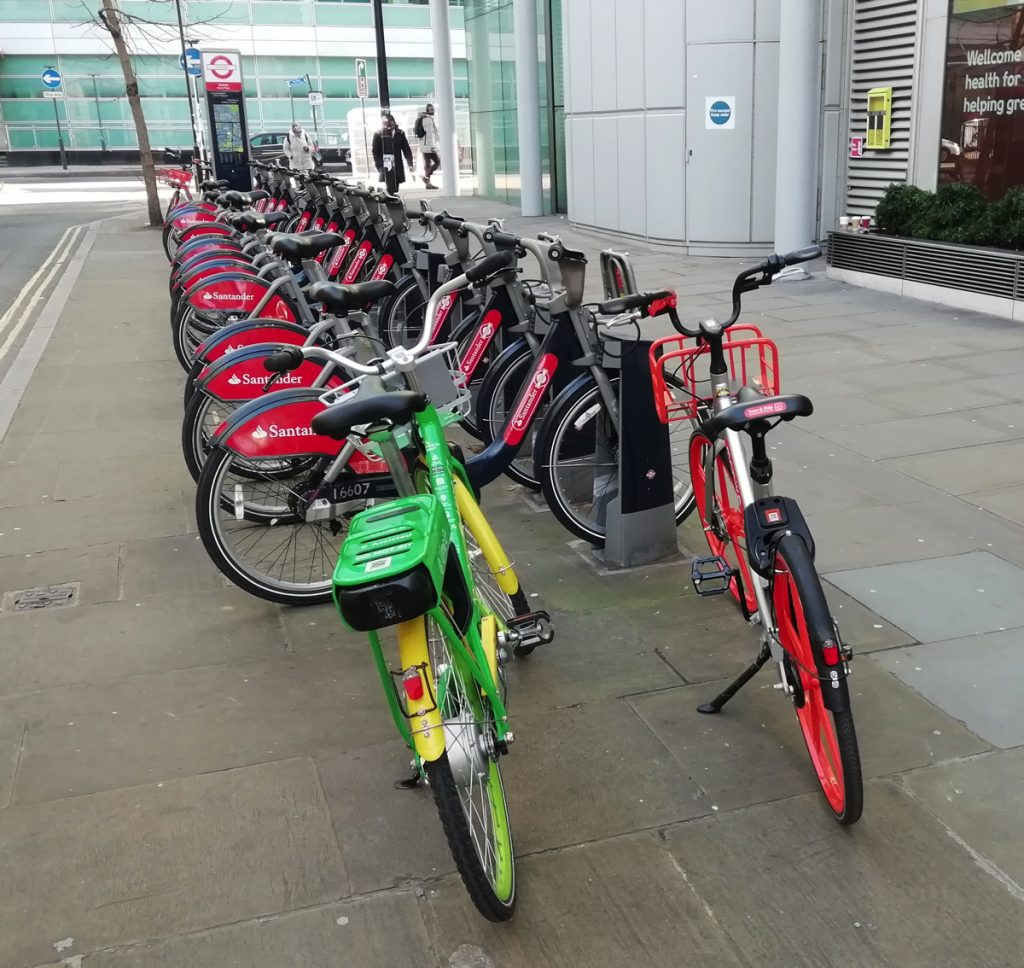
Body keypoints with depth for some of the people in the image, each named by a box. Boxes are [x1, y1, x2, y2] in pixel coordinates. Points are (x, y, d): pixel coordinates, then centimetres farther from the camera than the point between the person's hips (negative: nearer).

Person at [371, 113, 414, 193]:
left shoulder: (400, 133, 9)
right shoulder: (378, 135, 0)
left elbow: (406, 149, 11)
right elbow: (375, 152, -1)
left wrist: (410, 164, 2)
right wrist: (379, 167, -9)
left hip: (398, 168, 4)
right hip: (386, 168, -4)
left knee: (395, 191, 7)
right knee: (391, 190, -12)